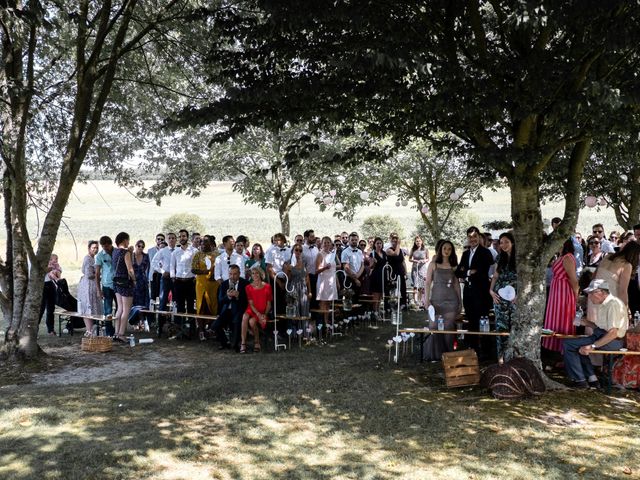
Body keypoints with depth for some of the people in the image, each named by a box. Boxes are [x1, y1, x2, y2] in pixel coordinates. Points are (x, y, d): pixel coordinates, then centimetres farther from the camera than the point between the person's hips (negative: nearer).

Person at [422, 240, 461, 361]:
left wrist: (460, 301, 11)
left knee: (449, 327, 1)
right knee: (435, 327, -1)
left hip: (451, 300, 2)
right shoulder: (433, 264, 5)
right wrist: (426, 299, -6)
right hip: (436, 299, -1)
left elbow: (456, 284, 13)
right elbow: (427, 283, 2)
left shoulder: (453, 266, 11)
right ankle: (435, 354, 10)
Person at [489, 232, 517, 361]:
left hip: (514, 297, -4)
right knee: (501, 325, 4)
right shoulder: (501, 258, 11)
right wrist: (491, 290, 4)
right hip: (500, 296, 4)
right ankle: (501, 354, 9)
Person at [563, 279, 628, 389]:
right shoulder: (602, 304, 15)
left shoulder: (614, 304, -18)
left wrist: (593, 346, -23)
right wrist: (589, 323, 4)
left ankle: (580, 380, -8)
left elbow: (613, 333, -24)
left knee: (568, 344, -13)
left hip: (612, 341, -11)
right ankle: (591, 378, 11)